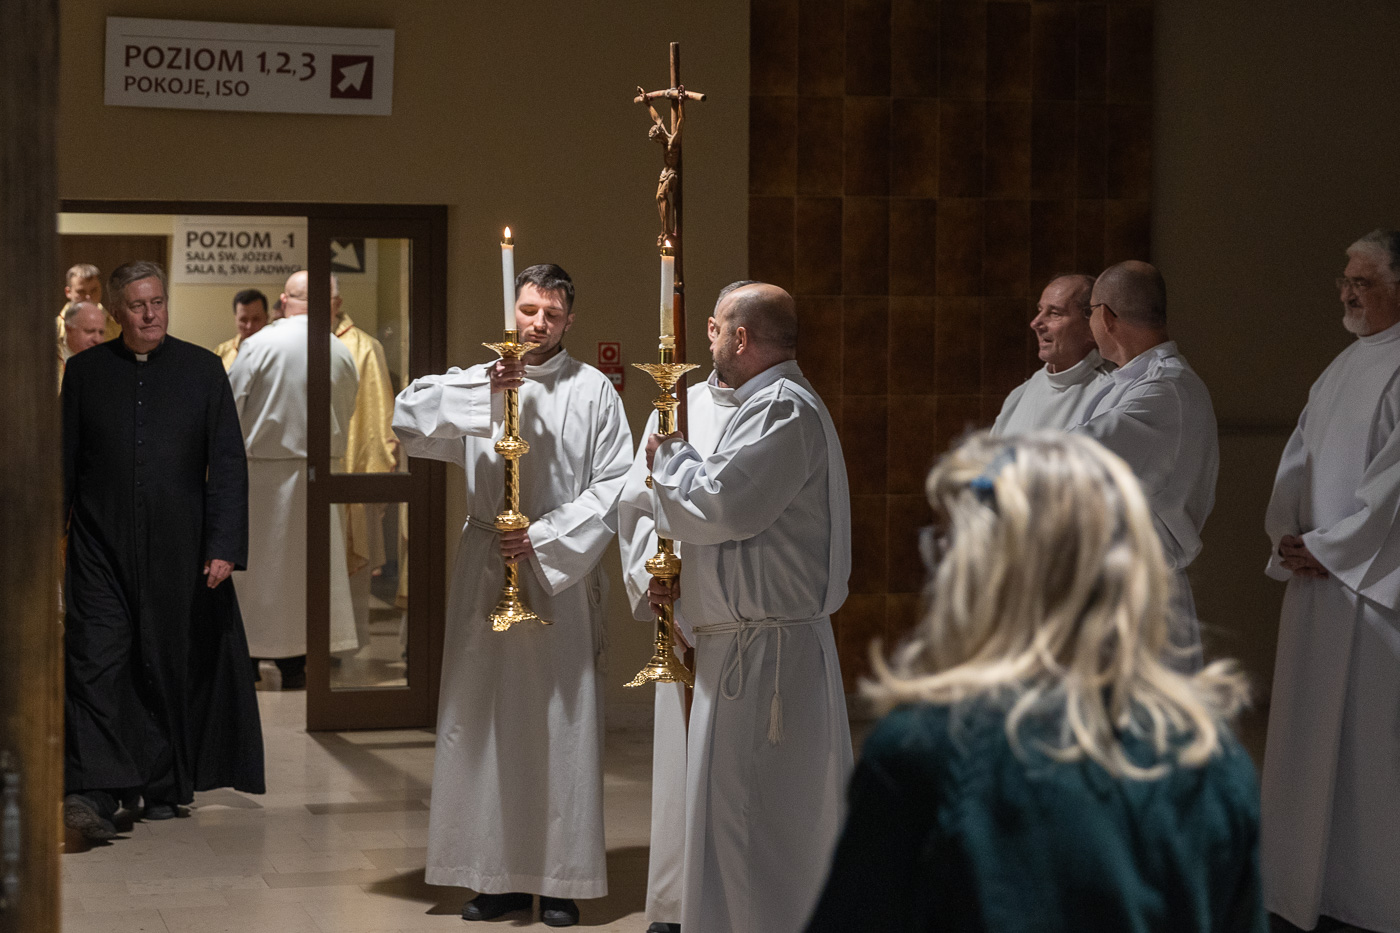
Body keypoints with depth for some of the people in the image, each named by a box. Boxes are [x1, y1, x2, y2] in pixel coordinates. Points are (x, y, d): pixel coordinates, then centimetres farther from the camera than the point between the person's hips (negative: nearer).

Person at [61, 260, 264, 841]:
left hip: (176, 551, 0)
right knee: (95, 661, -12)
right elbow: (65, 462, 9)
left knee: (168, 667, 7)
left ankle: (163, 787, 20)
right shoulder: (86, 371, 5)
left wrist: (224, 545, -8)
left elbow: (228, 463, 0)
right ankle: (95, 793, -16)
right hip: (100, 547, 0)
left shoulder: (202, 370, 3)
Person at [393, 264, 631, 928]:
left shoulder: (592, 390, 4)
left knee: (563, 724, -2)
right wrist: (480, 391, -19)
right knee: (488, 721, 3)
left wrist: (545, 536, -11)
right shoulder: (475, 386, 9)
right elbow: (404, 419, -7)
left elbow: (614, 484, -2)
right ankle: (501, 873, 11)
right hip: (486, 574, 2)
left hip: (562, 576, -2)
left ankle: (560, 878, 5)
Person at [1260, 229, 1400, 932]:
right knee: (1311, 730, 10)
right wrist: (1289, 534, 1)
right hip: (1320, 577, 8)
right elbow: (1299, 459, 16)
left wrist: (1327, 549, -13)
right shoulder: (1342, 368, 15)